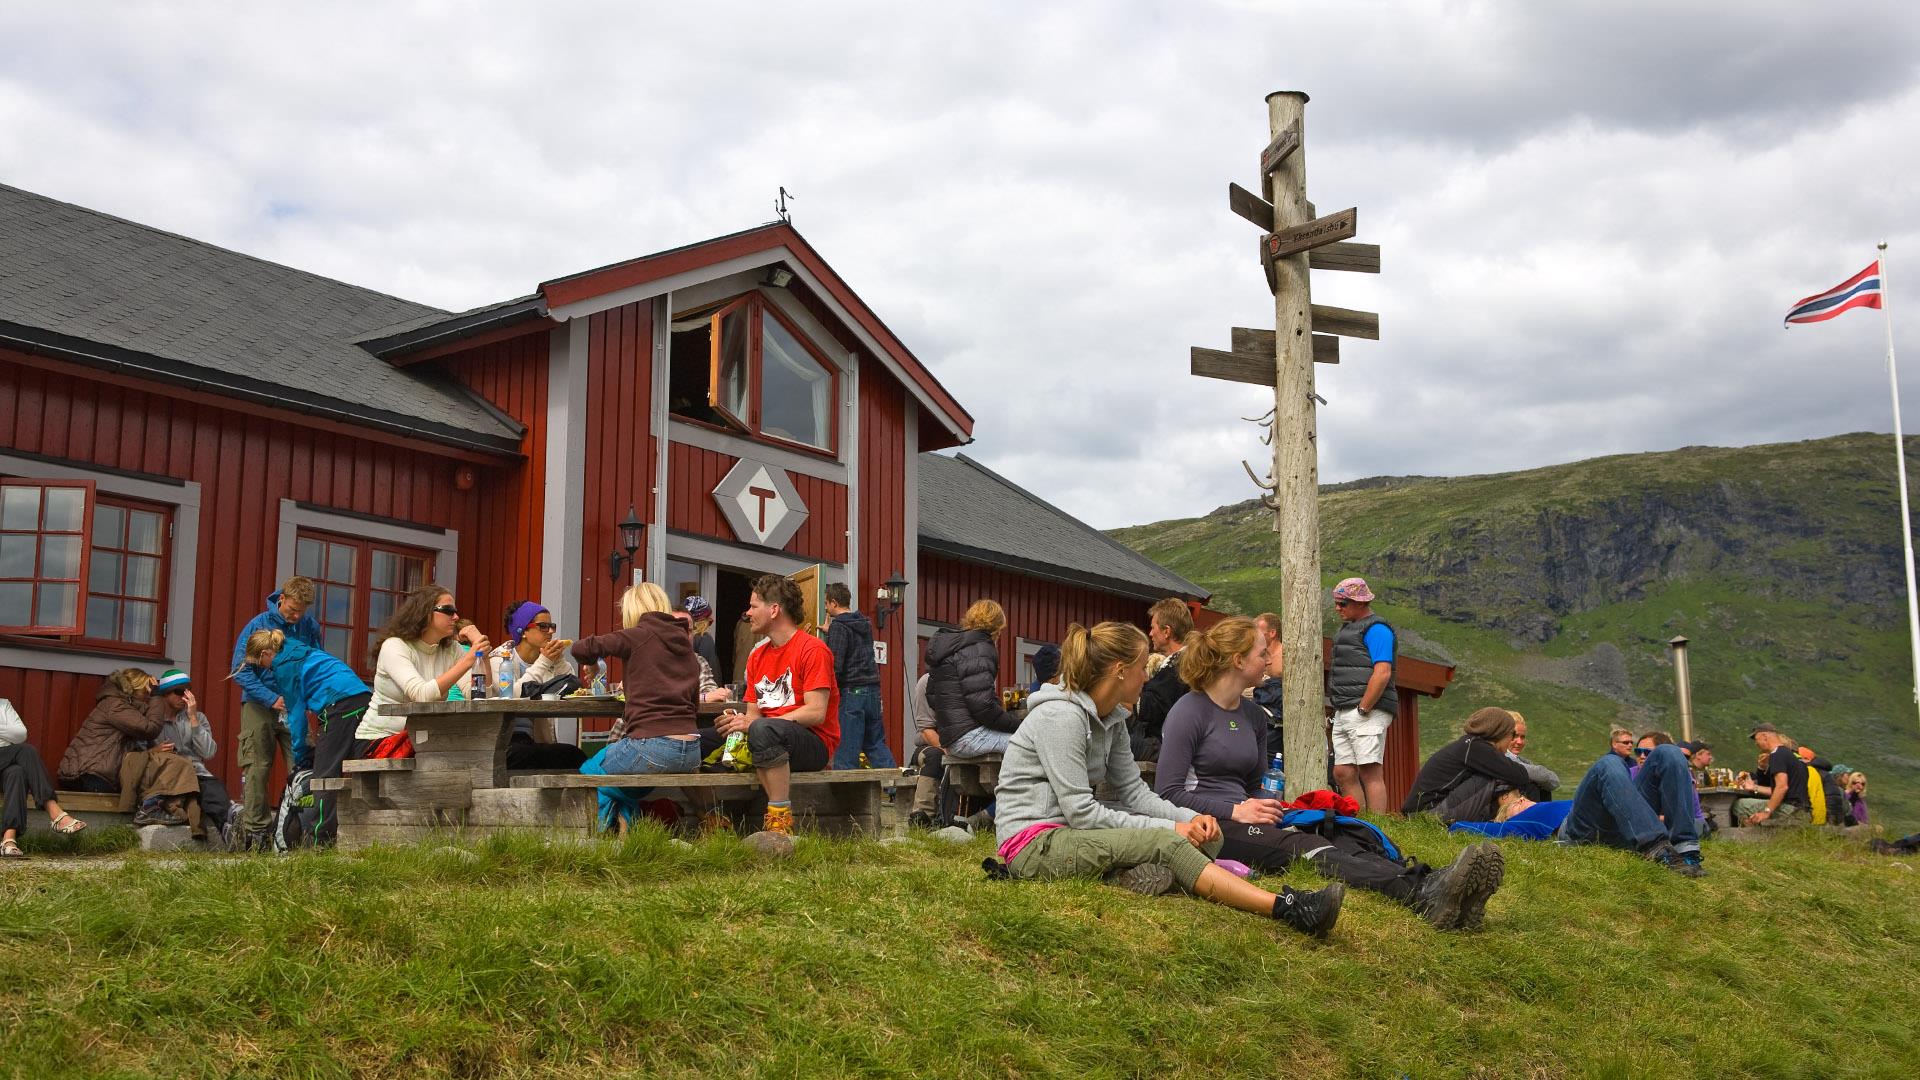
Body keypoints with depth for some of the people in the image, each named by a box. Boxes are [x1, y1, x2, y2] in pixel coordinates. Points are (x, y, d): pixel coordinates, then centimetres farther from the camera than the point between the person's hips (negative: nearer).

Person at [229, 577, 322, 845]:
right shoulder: (258, 625, -6)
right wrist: (272, 699, -18)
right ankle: (255, 831, 2)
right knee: (257, 770, -3)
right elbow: (240, 670, -8)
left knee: (301, 767, -4)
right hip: (260, 705, -2)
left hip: (294, 707, 2)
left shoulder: (310, 627, 2)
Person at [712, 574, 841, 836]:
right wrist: (737, 721, -12)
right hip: (773, 744, 7)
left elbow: (816, 713, -18)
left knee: (763, 729, -38)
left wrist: (753, 723, -21)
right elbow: (753, 712, 15)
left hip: (815, 745, -7)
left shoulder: (812, 649, -8)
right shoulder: (757, 656, 17)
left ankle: (781, 822, -35)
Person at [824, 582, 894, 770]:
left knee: (846, 749, -4)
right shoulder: (866, 624, 13)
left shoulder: (838, 627, -10)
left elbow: (835, 665, -16)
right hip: (873, 690, 8)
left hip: (851, 692, -8)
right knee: (876, 744, 13)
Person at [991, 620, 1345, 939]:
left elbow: (1133, 792, 9)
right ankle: (1285, 907, -32)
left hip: (1070, 835, 9)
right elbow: (1081, 813, -22)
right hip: (1033, 844, -9)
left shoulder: (1111, 718, 10)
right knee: (1166, 843, -28)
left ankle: (1134, 876, -34)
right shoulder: (1061, 716, -18)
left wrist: (1190, 818, -10)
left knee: (1205, 838, -5)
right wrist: (1170, 828, -19)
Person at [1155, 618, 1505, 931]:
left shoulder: (1253, 715, 17)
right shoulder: (1189, 712, -6)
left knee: (1343, 838, -21)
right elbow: (1167, 793, -10)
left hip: (1242, 817, 7)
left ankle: (1429, 887, -47)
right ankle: (1422, 896, -55)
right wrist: (1236, 811, -15)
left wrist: (1267, 806, 2)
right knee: (1303, 847, -32)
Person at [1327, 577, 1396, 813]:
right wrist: (1339, 711, 18)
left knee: (1370, 773, -11)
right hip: (1343, 713, 10)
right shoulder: (1347, 629, 23)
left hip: (1367, 712, -10)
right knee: (1343, 773, 7)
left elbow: (1382, 673, -18)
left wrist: (1363, 709, -18)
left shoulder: (1376, 629, -7)